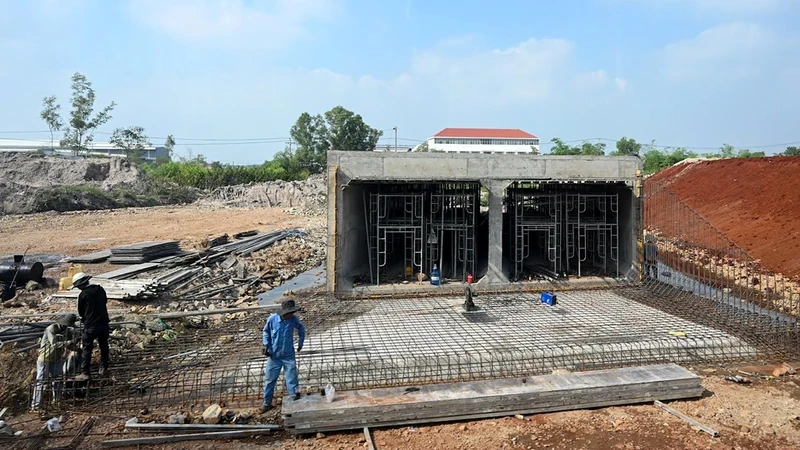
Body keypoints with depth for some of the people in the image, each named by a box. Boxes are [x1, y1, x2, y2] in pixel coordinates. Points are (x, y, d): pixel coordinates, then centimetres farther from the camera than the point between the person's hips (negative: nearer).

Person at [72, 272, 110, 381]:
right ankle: (104, 369, 27)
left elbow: (80, 312, -1)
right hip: (104, 323, 6)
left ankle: (85, 373, 5)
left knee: (87, 349, 4)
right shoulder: (100, 289, 1)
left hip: (91, 325, -6)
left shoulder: (83, 295, -13)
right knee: (104, 346, 18)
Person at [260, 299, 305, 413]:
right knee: (269, 379, 11)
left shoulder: (294, 319, -13)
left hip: (288, 355, 0)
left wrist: (300, 343, 10)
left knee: (292, 377, -2)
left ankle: (295, 397, 8)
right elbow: (266, 331, 3)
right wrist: (265, 344, -8)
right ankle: (267, 403, 25)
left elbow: (301, 328, 9)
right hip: (273, 355, 0)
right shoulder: (272, 318, -16)